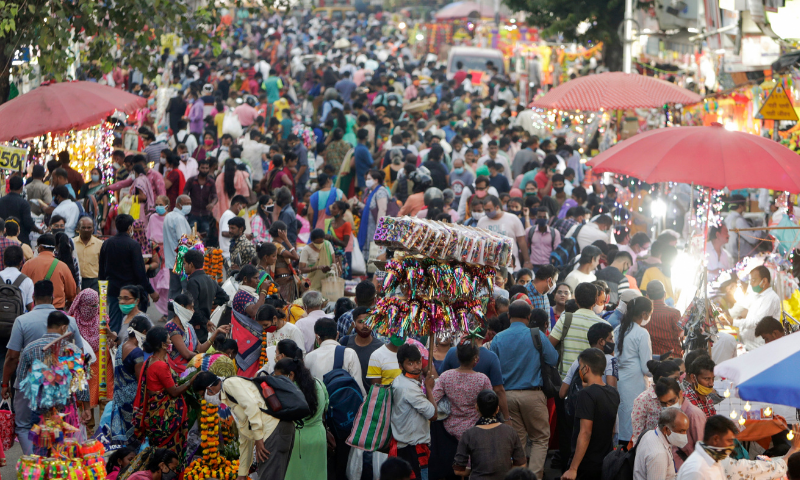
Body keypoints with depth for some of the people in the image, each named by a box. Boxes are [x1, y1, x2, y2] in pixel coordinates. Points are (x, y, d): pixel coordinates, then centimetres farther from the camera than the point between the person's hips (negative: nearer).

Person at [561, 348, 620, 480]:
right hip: (607, 463, 8)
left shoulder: (586, 394, -17)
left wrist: (573, 469, -22)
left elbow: (585, 433, -22)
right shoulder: (614, 394, 8)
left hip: (587, 466, -8)